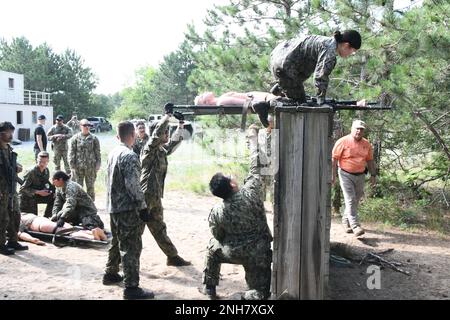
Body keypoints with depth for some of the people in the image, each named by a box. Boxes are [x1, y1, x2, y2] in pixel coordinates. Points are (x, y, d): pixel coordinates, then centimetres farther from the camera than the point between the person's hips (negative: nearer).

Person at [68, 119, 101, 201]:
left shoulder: (94, 138, 4)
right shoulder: (75, 138, 1)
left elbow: (97, 152, 5)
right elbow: (71, 153, 0)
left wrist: (98, 165, -2)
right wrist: (72, 166, -6)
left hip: (91, 167, 1)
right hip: (78, 167, -1)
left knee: (90, 187, 9)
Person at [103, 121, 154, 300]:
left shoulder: (113, 153, 9)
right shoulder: (130, 156, -19)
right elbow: (132, 185, -23)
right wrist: (143, 207, -18)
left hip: (114, 206, 9)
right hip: (128, 208, -9)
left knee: (117, 242, 23)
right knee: (131, 247, -5)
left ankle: (110, 274, 35)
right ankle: (131, 288, -1)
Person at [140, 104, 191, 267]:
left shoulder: (162, 150, 13)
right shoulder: (150, 148, -11)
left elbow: (175, 141, 28)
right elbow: (158, 131, -26)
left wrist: (181, 123, 22)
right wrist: (168, 114, -19)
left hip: (155, 198, 9)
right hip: (145, 196, -9)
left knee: (159, 229, 16)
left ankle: (173, 257, 23)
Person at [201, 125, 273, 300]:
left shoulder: (216, 212, -15)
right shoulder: (250, 193, -21)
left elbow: (218, 237, -1)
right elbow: (256, 167, -11)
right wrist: (253, 137, -1)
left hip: (233, 253, 1)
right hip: (259, 253, -1)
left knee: (213, 246, 31)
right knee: (260, 290, 18)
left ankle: (209, 287, 34)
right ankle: (254, 295, -16)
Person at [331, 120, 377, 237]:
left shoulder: (367, 144, 6)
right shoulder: (343, 141, -9)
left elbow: (370, 161, 15)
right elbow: (334, 159, -8)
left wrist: (373, 175, 9)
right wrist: (332, 175, -12)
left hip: (360, 175, 5)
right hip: (346, 175, -5)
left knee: (356, 200, 12)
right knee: (350, 200, -9)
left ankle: (346, 221, 31)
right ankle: (355, 226, -11)